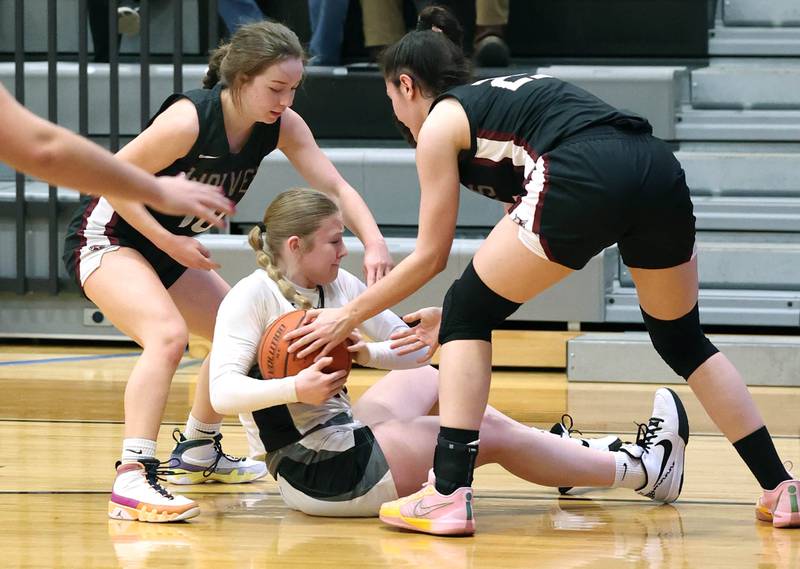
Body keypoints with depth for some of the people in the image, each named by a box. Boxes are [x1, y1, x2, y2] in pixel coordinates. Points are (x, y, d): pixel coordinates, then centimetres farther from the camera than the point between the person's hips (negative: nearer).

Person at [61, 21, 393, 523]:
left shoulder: (282, 126, -11)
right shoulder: (189, 119, -29)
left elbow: (333, 185, -17)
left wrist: (374, 243, -33)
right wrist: (169, 241, -25)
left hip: (171, 246, 8)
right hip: (107, 237, -8)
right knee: (169, 334, -31)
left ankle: (197, 452, 37)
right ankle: (132, 480, -38)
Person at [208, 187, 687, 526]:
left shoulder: (338, 286, 5)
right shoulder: (252, 297, -17)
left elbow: (413, 348, 6)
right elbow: (223, 392, -27)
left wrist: (365, 354, -15)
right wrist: (296, 389, -41)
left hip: (342, 443, 8)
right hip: (321, 475, -8)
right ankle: (641, 471, 16)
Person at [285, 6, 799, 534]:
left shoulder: (440, 122, 16)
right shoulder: (502, 96, 36)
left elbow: (430, 257, 19)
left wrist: (350, 315, 28)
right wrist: (462, 310, 39)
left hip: (586, 180, -7)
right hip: (660, 170, 7)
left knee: (466, 317, 9)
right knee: (683, 339, 25)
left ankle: (450, 493, 0)